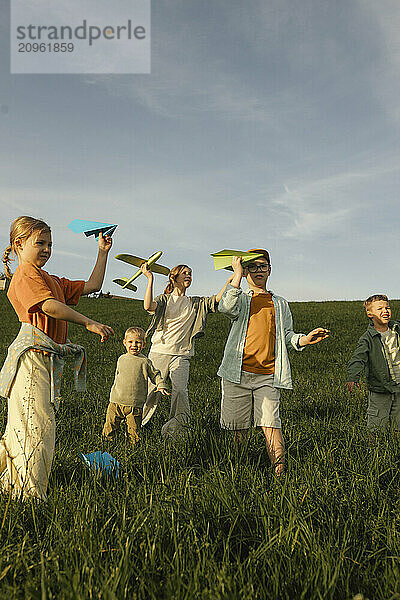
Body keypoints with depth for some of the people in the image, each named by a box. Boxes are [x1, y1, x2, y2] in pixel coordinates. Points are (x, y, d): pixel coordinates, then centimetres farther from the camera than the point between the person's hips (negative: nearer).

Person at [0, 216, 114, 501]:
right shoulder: (25, 274, -6)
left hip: (50, 358, 9)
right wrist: (90, 323, -24)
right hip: (34, 355, -9)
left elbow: (92, 286, 23)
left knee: (24, 426, 14)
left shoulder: (53, 281, 23)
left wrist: (103, 253, 21)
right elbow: (49, 306, -22)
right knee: (38, 424, -6)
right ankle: (31, 493, 4)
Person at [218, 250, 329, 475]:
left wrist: (305, 339, -3)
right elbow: (227, 308, -13)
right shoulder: (241, 298, 12)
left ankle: (280, 471, -3)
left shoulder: (280, 303, 19)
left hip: (268, 376, 1)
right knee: (238, 426, 5)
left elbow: (288, 336, 18)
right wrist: (237, 273, -9)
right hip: (238, 372, 0)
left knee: (270, 424, -10)